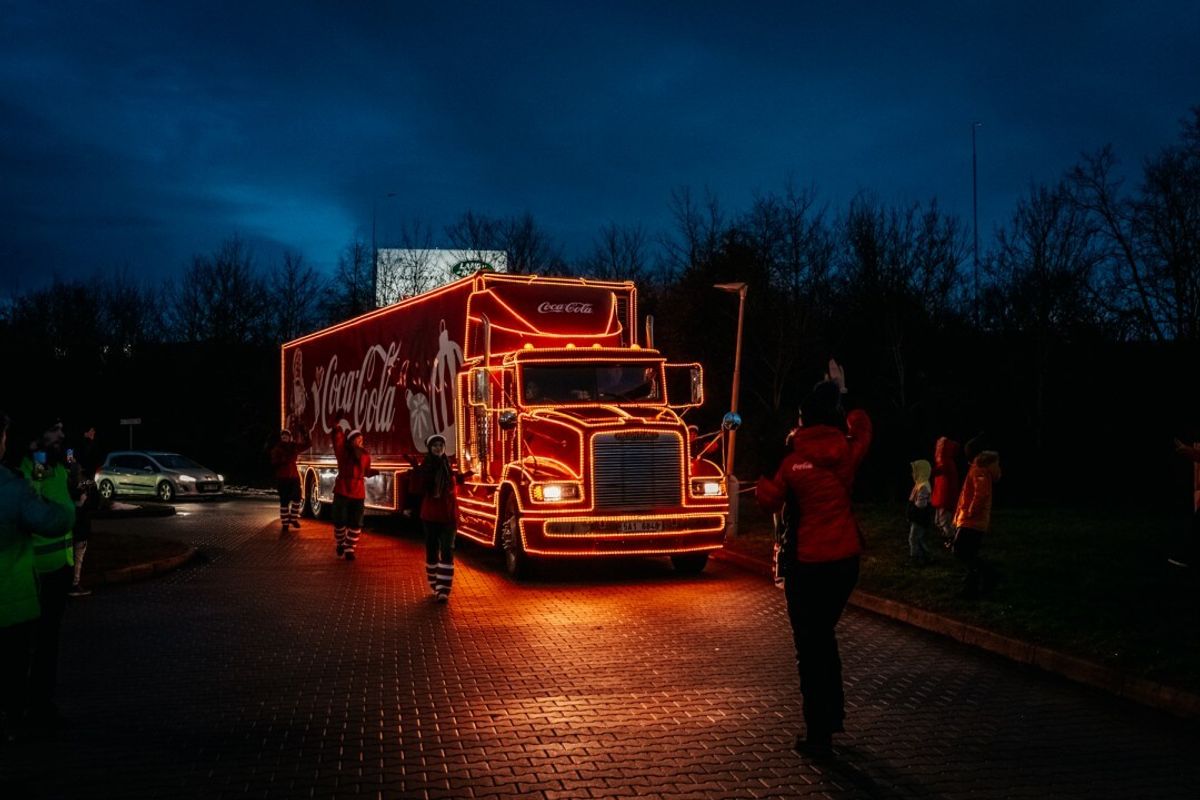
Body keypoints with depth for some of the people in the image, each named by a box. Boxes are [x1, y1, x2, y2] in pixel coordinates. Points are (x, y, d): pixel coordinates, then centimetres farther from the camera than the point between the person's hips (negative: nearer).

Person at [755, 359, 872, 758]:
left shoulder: (794, 462, -10)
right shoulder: (847, 453, -1)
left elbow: (770, 501, 0)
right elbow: (861, 426, 21)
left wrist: (764, 482, 21)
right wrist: (842, 393, 33)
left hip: (807, 564, -4)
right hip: (845, 560, 4)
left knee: (810, 647, 3)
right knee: (824, 635, 24)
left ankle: (819, 735, 6)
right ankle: (833, 714, 32)